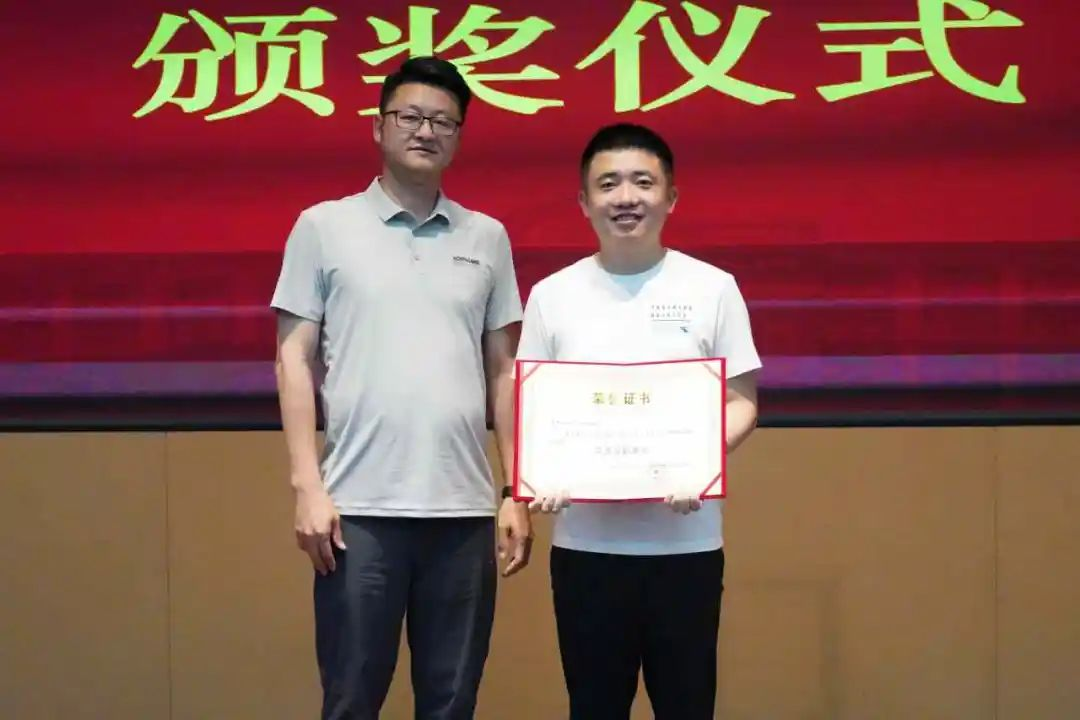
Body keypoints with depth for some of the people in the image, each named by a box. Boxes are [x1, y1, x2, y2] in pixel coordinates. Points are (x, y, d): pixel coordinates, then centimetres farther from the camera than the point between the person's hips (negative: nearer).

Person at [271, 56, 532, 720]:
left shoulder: (487, 237, 10)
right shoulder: (324, 227, 3)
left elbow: (503, 370, 12)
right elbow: (296, 359, 2)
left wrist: (518, 491, 7)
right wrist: (308, 485, -6)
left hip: (464, 507, 3)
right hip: (361, 507, -2)